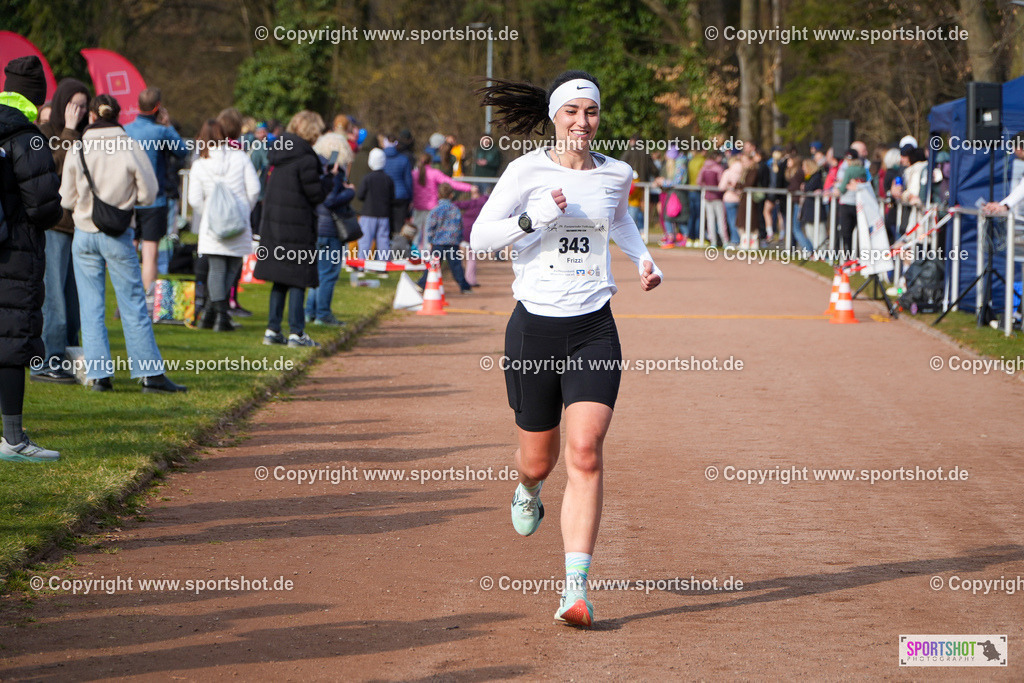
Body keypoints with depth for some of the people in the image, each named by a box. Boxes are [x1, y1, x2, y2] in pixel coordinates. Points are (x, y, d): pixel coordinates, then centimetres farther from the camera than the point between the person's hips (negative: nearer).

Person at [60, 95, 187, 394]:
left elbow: (67, 199, -1)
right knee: (133, 305, 4)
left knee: (91, 307, 7)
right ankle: (151, 373, 3)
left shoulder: (78, 151, -5)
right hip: (119, 235, -1)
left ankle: (99, 373, 3)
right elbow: (148, 193, -4)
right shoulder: (131, 149, -8)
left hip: (85, 233, 1)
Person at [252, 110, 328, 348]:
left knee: (280, 279, 14)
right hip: (297, 225, -7)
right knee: (298, 278, -2)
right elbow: (316, 194, -13)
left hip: (274, 222, 7)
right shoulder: (306, 158, -15)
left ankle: (273, 329, 16)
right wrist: (328, 182, 7)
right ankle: (296, 332, -2)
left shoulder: (279, 153, 8)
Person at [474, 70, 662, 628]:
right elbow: (481, 235, -7)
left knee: (586, 452, -15)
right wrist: (535, 218, -21)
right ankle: (528, 489, 51)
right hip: (535, 326, -1)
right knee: (539, 458, 9)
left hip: (593, 330, 1)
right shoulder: (528, 170, -4)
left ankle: (575, 589, -16)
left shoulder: (616, 174, 7)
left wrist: (643, 258, 14)